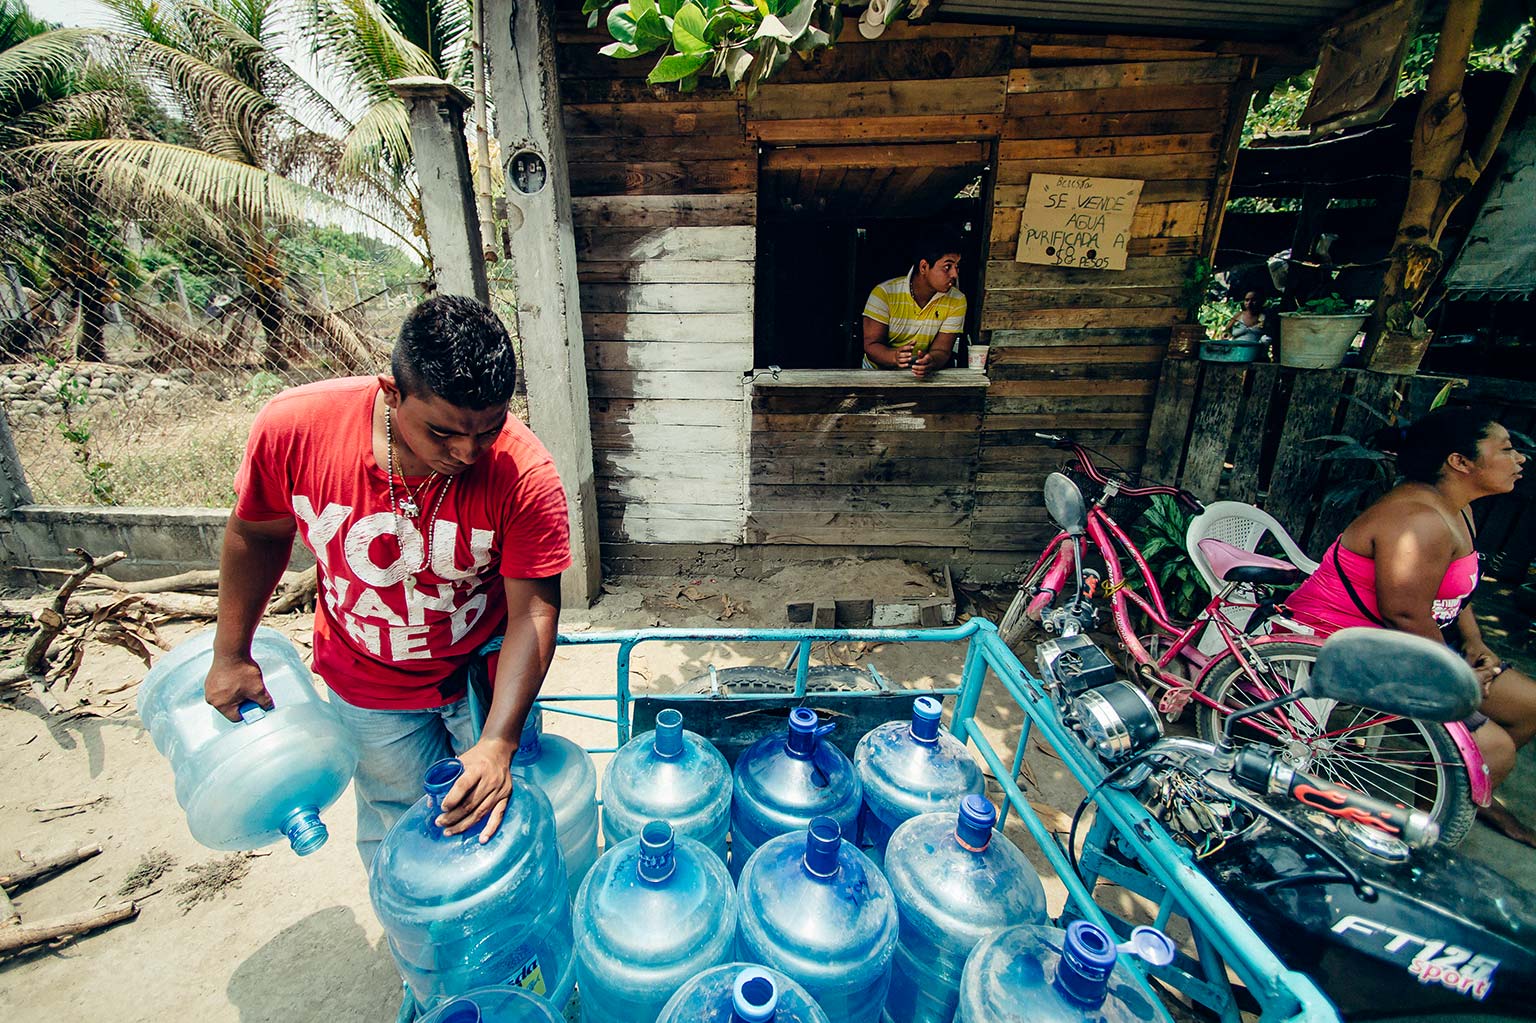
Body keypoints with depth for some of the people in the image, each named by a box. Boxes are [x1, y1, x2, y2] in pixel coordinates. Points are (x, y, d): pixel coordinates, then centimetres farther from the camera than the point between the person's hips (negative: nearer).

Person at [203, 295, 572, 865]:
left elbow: (533, 611, -26)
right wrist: (231, 655, 6)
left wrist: (498, 744, -32)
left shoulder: (523, 474, -31)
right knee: (396, 829, 21)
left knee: (497, 820, 19)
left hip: (485, 674, -1)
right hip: (366, 687, 2)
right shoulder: (293, 428, -23)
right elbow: (256, 534, -3)